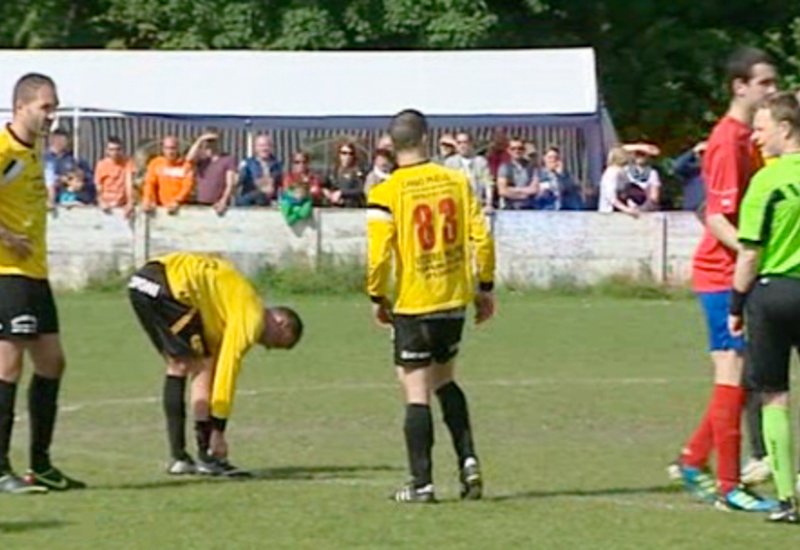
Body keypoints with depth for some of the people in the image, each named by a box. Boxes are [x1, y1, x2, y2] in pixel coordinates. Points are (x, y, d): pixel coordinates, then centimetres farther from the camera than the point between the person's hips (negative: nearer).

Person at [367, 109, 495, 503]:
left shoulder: (386, 193, -11)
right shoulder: (456, 181, -1)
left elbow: (379, 254, -14)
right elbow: (482, 238, -1)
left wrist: (377, 298, 2)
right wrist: (485, 288, 10)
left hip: (413, 304, -4)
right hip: (454, 300, 4)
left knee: (417, 393, 0)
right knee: (445, 381, 22)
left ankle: (421, 483, 0)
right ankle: (468, 459, 10)